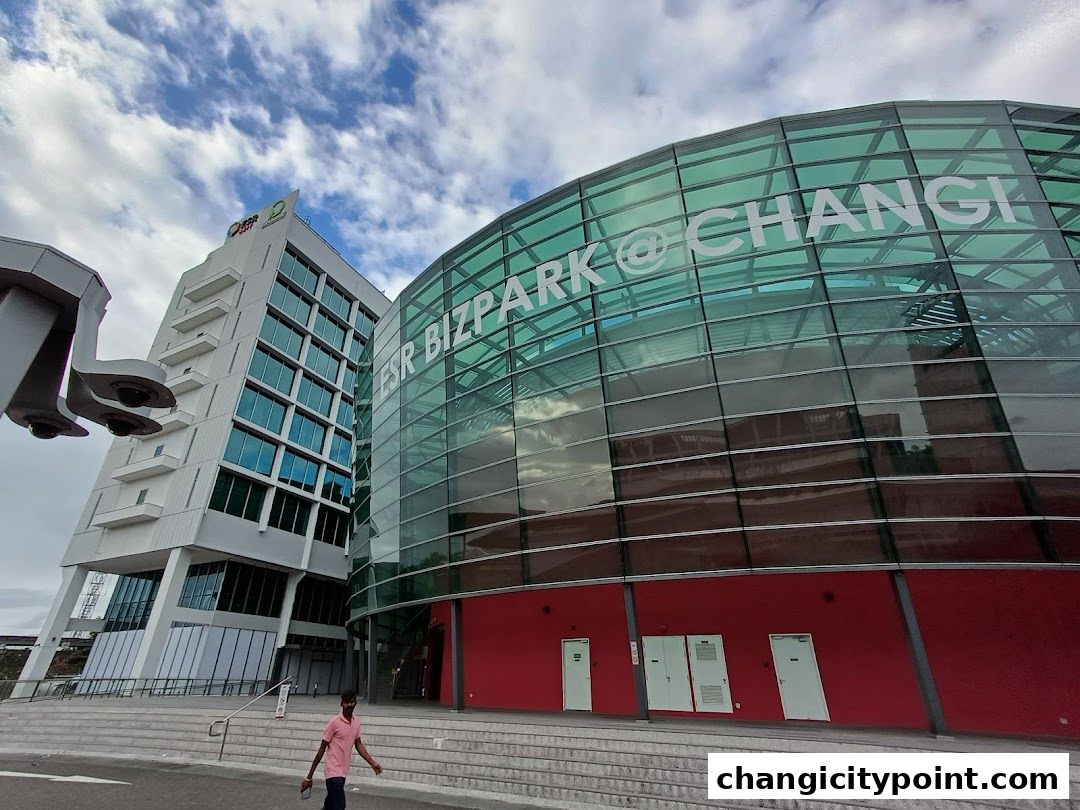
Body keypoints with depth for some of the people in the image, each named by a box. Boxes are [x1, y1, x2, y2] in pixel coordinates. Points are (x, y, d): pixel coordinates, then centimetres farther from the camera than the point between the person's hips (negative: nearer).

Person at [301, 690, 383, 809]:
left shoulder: (357, 722, 4)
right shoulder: (335, 723, -16)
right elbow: (321, 750, -11)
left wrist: (373, 763, 8)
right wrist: (309, 777, -7)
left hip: (343, 773, 7)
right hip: (333, 772, -7)